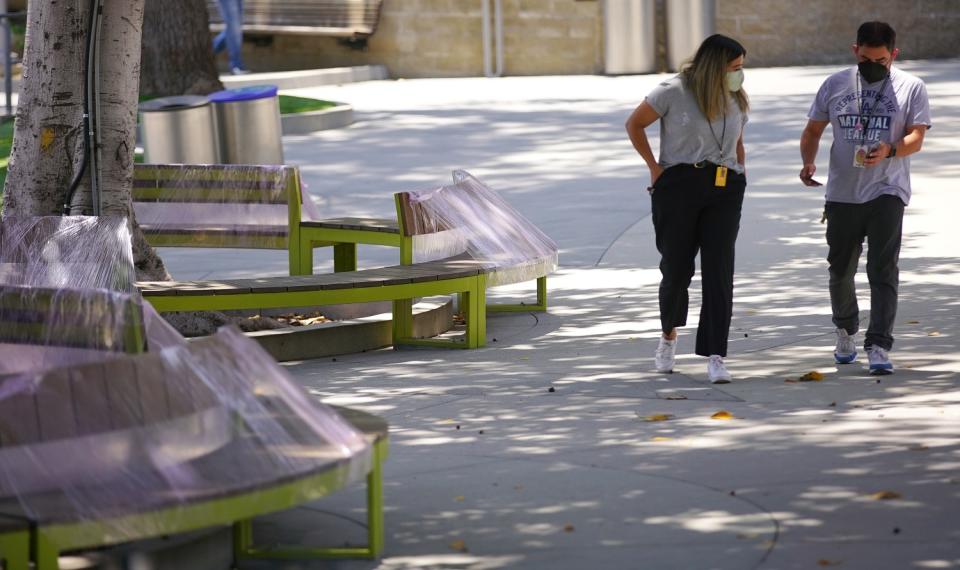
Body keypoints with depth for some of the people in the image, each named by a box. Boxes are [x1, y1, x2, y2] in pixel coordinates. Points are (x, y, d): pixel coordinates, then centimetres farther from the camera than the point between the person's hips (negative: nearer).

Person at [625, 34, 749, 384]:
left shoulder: (736, 101, 13)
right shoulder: (673, 93, -3)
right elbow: (634, 124, 6)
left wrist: (739, 180, 15)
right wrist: (654, 167, 1)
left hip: (724, 190, 3)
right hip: (679, 185, -3)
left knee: (719, 270, -7)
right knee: (677, 266, 2)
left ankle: (715, 357, -8)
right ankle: (669, 336, 30)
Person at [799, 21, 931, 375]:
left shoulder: (910, 88, 0)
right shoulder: (835, 85, 8)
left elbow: (916, 137, -7)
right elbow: (813, 130, 14)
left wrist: (889, 151, -28)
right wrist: (808, 161, -6)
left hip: (887, 193, -3)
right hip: (841, 194, 3)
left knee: (883, 272, -11)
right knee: (840, 269, 12)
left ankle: (879, 347, -13)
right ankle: (845, 332, 35)